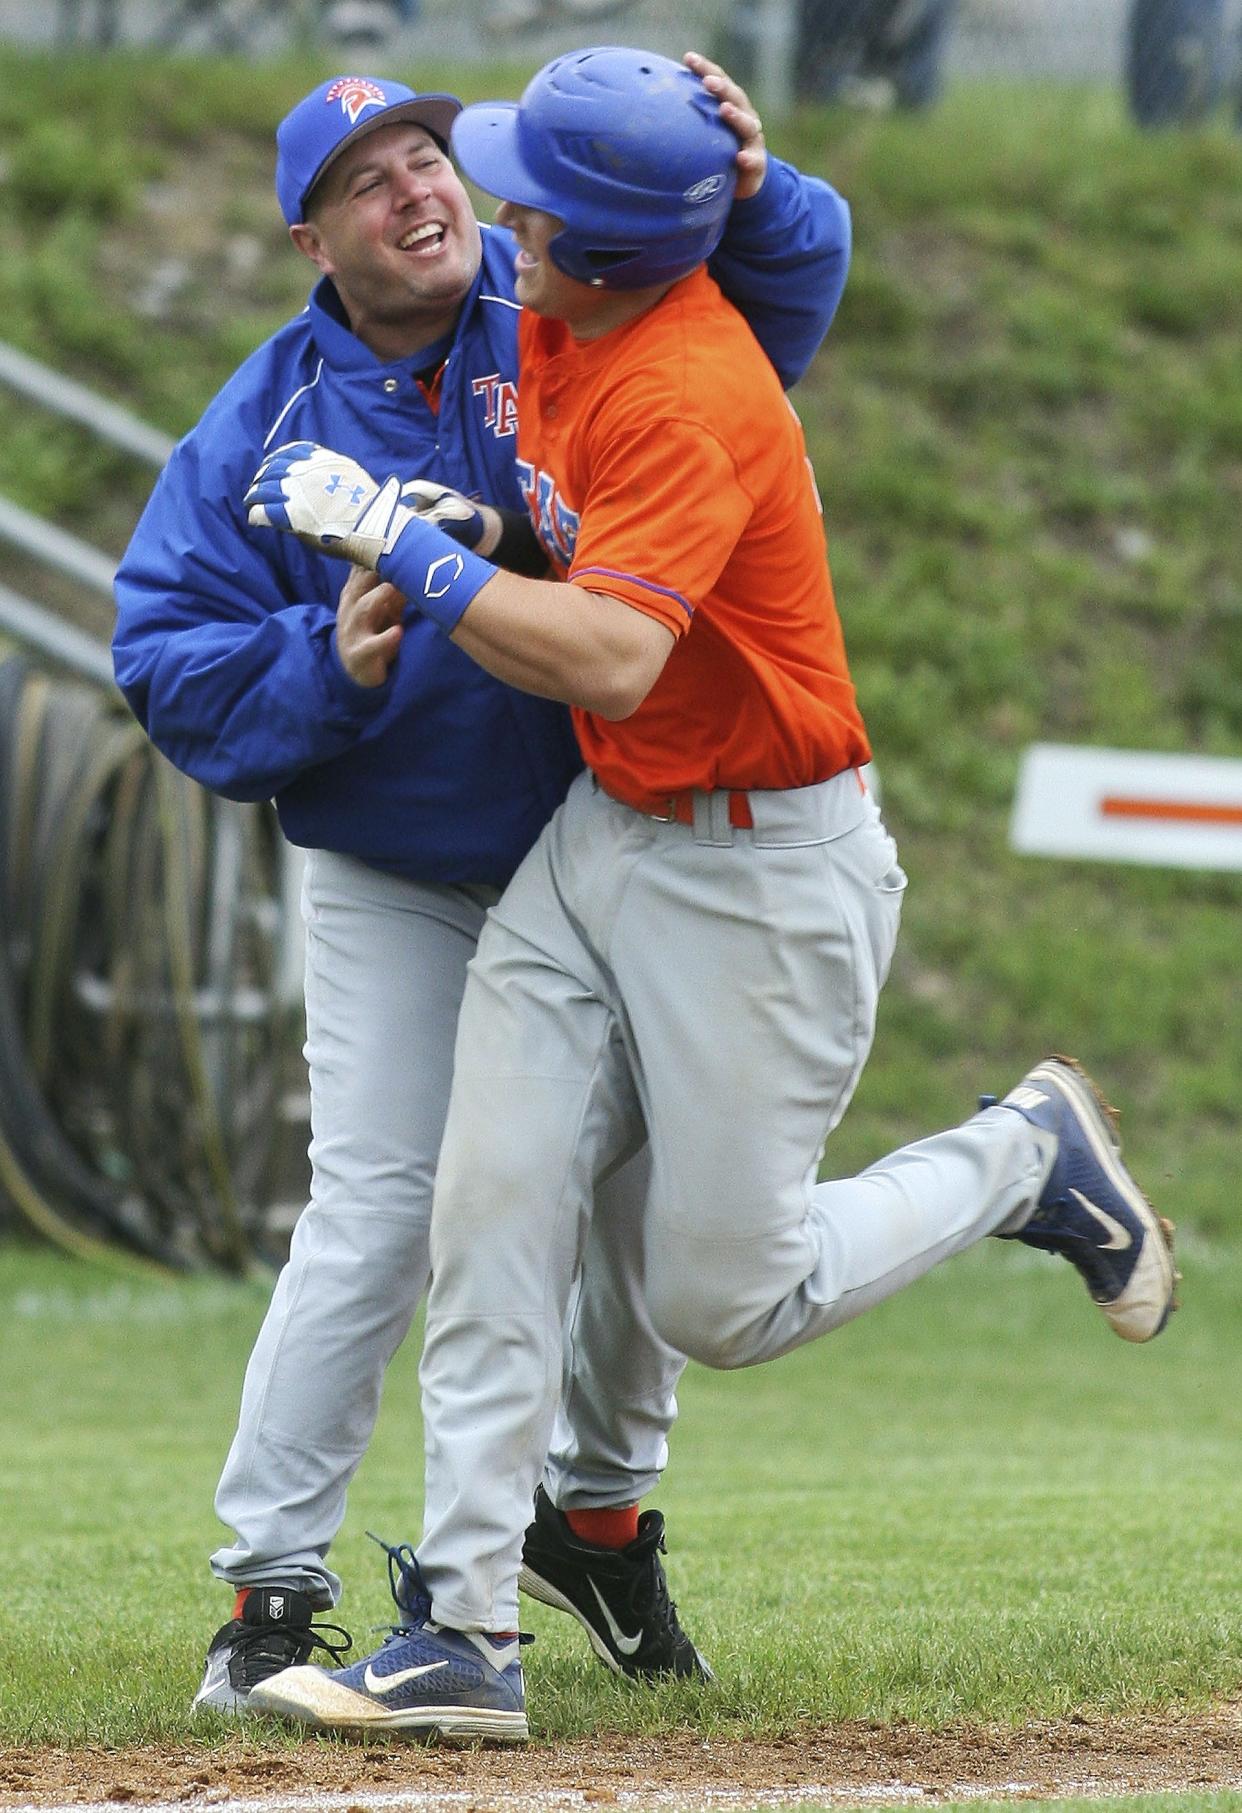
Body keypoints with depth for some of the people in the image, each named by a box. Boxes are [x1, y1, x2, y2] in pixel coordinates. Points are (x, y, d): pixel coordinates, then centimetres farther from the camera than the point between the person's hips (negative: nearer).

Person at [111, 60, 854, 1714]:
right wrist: (330, 664, -29)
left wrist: (744, 191, -38)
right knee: (378, 1213, -14)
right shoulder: (266, 426, -12)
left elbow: (792, 273, -16)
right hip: (393, 884, -3)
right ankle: (270, 1590, -7)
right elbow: (171, 663, -11)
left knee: (650, 1200, 9)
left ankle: (598, 1511, 34)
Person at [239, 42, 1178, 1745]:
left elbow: (610, 655, -39)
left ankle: (1027, 1160, 24)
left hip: (764, 876, -8)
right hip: (598, 839, 8)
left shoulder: (686, 401, -28)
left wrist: (402, 538, -32)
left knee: (722, 1298, 0)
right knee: (492, 1217, -3)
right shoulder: (550, 326, 0)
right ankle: (462, 1636, -3)